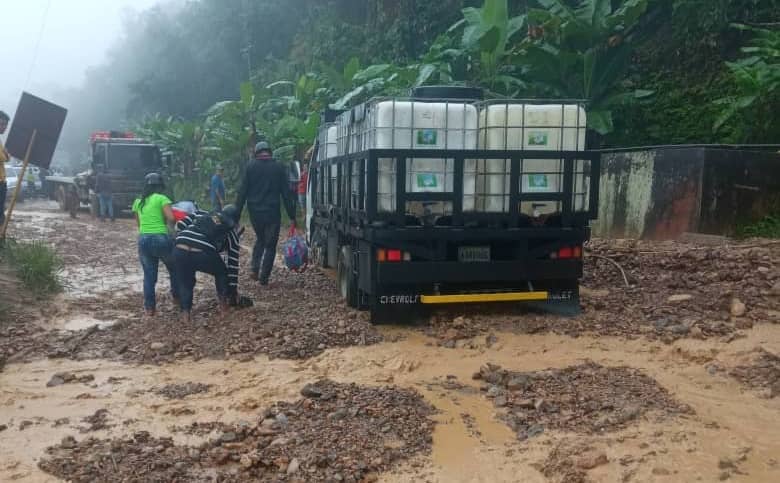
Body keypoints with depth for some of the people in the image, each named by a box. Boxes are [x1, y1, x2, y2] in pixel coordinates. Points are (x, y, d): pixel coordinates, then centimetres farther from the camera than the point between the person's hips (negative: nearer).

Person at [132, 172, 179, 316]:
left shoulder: (138, 202, 15)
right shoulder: (161, 199, -1)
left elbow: (139, 223, 19)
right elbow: (171, 218, -12)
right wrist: (164, 221, 10)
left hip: (143, 240, 4)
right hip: (160, 238, -4)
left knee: (149, 275, 12)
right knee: (174, 269, 19)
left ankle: (149, 307, 12)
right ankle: (177, 297, 29)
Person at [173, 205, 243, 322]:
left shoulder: (201, 213, 32)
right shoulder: (231, 231, 26)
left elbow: (179, 225, 20)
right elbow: (233, 263, 26)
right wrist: (233, 289, 32)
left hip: (179, 250, 2)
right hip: (203, 254, -2)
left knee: (185, 282, 27)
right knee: (221, 272, 29)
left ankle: (185, 312, 17)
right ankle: (224, 303, 31)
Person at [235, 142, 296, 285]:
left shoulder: (250, 166, 0)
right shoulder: (279, 168, -1)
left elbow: (242, 191, -1)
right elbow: (286, 193, -1)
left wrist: (237, 214, 3)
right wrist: (292, 216, 2)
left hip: (255, 213, 2)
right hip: (272, 213, -2)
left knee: (260, 240, 24)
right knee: (270, 245, 9)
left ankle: (255, 269, 9)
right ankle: (264, 277, 6)